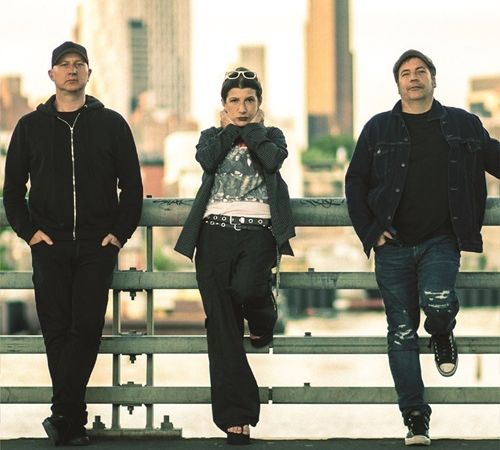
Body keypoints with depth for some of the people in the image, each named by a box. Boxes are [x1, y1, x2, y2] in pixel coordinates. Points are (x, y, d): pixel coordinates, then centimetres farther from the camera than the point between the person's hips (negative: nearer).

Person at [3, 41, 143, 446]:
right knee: (57, 331, -2)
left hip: (97, 246, -1)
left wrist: (120, 232, -2)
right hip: (50, 245, 1)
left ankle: (62, 417, -7)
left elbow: (132, 186, 9)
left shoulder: (111, 124, 8)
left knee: (86, 329, -9)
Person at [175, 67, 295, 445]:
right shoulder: (212, 136, 18)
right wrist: (230, 129, 3)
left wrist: (251, 129, 3)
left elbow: (274, 159, -8)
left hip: (258, 230, -1)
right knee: (222, 327, -5)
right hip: (216, 231, 1)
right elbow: (206, 158, -5)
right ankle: (236, 414, -3)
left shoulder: (272, 135, 15)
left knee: (247, 288, -31)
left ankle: (262, 318, 8)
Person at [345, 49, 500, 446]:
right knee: (402, 331, 1)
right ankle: (415, 417, 10)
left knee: (437, 301, -27)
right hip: (394, 245, 1)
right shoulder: (379, 129, 5)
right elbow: (355, 182, 8)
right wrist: (369, 231, -2)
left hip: (441, 240, -1)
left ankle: (443, 338, 11)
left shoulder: (464, 125, 5)